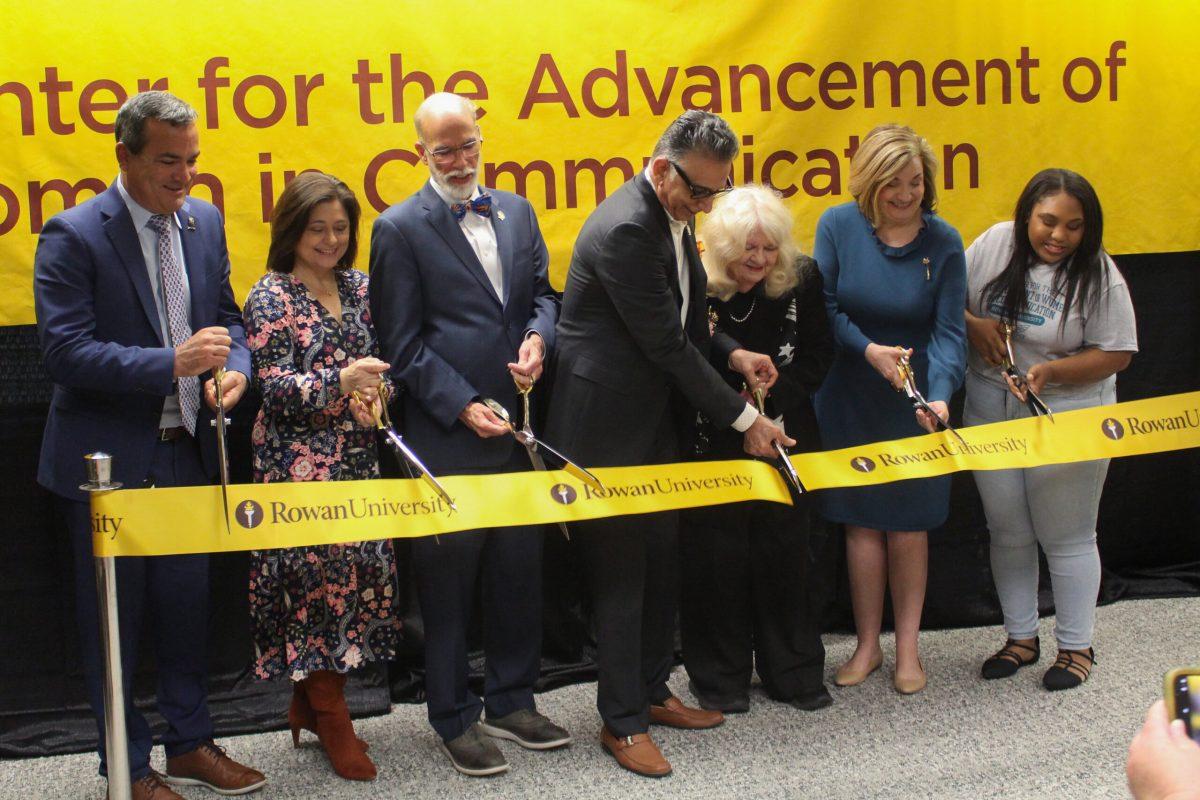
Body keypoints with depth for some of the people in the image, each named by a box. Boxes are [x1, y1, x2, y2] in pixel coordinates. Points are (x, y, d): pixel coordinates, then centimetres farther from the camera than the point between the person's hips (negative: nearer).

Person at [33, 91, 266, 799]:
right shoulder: (74, 235, -15)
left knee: (188, 604, 16)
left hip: (187, 453, 6)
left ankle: (190, 743, 32)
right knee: (115, 618, 7)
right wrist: (172, 362, -30)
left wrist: (234, 365, -10)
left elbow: (226, 315, 12)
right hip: (107, 462, -5)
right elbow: (65, 351, -22)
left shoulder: (205, 222, 4)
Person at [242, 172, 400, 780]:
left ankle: (310, 701, 19)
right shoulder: (271, 297, -5)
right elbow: (275, 385, -11)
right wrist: (341, 382, -27)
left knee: (366, 568, 2)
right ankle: (331, 719, 9)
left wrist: (375, 396, -4)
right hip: (298, 461, -6)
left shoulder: (358, 288, 12)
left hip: (357, 457, 6)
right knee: (316, 573, -6)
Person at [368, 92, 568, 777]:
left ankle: (513, 701, 28)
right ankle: (456, 719, 18)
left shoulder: (517, 212, 11)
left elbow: (543, 292, 17)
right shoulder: (401, 229, -5)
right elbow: (404, 346, -8)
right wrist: (464, 407, -15)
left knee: (520, 568, 13)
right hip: (449, 437, -5)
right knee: (449, 581, 5)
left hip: (519, 427, 5)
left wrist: (539, 337, -5)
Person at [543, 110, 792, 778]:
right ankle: (623, 722, 14)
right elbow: (668, 344, -23)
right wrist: (743, 418, -16)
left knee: (663, 564, 17)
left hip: (658, 421, 9)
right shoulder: (625, 229, -24)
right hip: (609, 428, -9)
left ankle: (652, 691, 32)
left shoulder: (673, 215, 6)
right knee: (620, 575, 2)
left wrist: (733, 354, 3)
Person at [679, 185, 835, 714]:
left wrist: (769, 400, -11)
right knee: (716, 562, 3)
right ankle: (720, 679, 20)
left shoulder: (801, 279, -4)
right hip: (713, 447, -3)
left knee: (785, 556, 11)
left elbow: (818, 356, 3)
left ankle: (794, 672, 26)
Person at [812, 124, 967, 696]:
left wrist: (940, 395, -27)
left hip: (913, 401, 0)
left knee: (908, 525, 5)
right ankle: (867, 645, 20)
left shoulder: (943, 242, -7)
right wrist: (869, 350, -19)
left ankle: (907, 648, 20)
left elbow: (948, 330, -11)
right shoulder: (838, 226, -7)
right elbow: (823, 307, -4)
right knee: (863, 523, 6)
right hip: (849, 401, 0)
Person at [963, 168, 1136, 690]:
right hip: (989, 414, 4)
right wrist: (973, 325, -13)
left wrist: (1051, 372, -23)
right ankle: (1021, 638, 31)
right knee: (1008, 534, 14)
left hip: (1066, 418, -4)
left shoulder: (1099, 275, -12)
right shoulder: (995, 244, -3)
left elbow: (1116, 354, -11)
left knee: (1067, 539, 7)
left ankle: (1076, 647, 24)